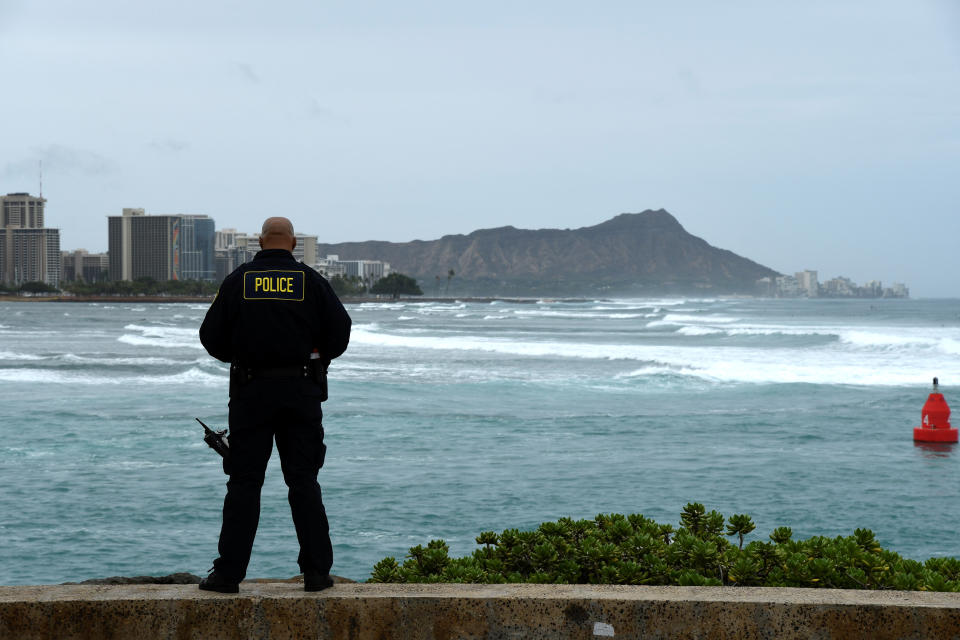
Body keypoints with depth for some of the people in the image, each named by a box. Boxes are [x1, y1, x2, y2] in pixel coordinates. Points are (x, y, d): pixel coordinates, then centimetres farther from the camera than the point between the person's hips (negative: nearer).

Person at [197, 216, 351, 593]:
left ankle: (228, 573, 0)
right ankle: (316, 570, 2)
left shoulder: (238, 281, 1)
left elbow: (212, 336, 1)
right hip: (301, 391, 0)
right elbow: (340, 332, -1)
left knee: (244, 482, 2)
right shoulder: (311, 281, 1)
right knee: (304, 481, 5)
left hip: (251, 391, 0)